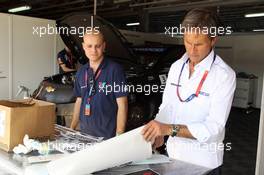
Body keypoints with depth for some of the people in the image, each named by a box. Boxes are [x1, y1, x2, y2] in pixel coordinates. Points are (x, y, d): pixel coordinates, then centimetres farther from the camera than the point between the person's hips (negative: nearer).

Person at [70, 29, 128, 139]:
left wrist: (119, 135, -17)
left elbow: (122, 105, -14)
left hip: (107, 136, -5)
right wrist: (72, 128, 11)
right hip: (84, 133, 6)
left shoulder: (114, 69, -13)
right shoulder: (81, 72, 7)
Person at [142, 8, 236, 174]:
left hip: (203, 161, -5)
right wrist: (158, 132, -14)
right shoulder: (176, 67, 0)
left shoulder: (224, 75, -19)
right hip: (174, 152, 5)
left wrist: (169, 129, -33)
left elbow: (214, 127, -24)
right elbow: (167, 105, 5)